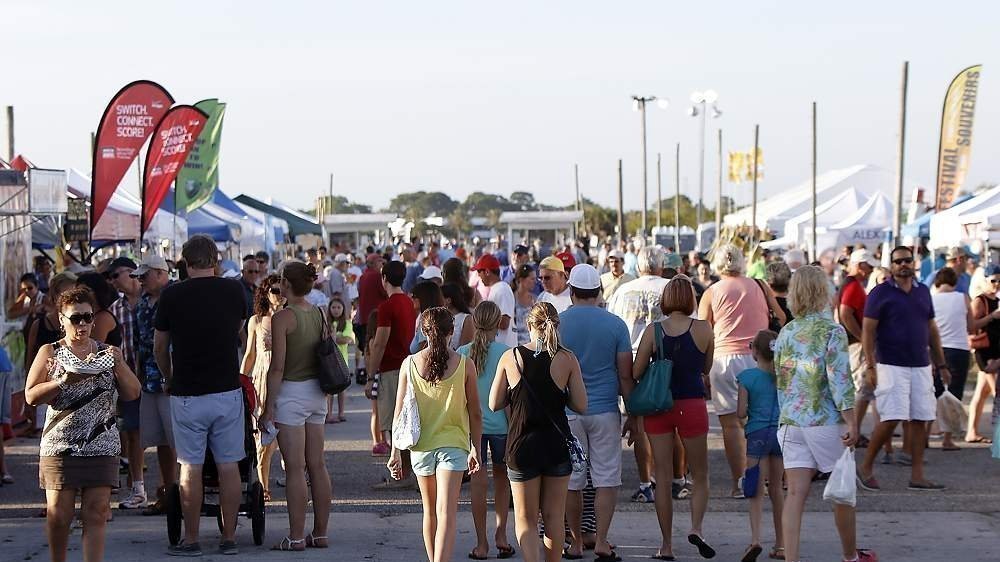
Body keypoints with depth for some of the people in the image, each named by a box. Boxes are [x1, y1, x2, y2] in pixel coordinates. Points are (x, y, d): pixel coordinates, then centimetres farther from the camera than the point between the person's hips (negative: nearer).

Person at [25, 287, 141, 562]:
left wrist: (119, 365, -9)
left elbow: (133, 393, 7)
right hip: (59, 445, -1)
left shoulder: (106, 352, 11)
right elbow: (31, 395, -4)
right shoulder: (50, 352, 6)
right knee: (58, 513, 0)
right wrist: (66, 381, -17)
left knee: (96, 513, -5)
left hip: (102, 447, 1)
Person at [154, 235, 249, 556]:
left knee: (190, 467, 4)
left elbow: (160, 347, 4)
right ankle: (229, 538, 11)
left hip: (187, 394, -2)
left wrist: (168, 379, 23)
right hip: (228, 390, 2)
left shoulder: (172, 295, -7)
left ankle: (190, 540, 9)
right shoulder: (234, 291, 0)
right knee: (228, 465, 7)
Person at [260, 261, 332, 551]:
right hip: (317, 392, 7)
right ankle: (320, 533, 14)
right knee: (317, 465, 10)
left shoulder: (283, 317, -13)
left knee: (295, 469, -4)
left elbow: (277, 367, -16)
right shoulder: (319, 314, 7)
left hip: (291, 392, -7)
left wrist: (268, 406, -11)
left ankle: (296, 536, -2)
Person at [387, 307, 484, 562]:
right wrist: (475, 448, 7)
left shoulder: (409, 364, -3)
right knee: (446, 513, -9)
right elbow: (475, 413, -2)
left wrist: (396, 452, 5)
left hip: (420, 445, 3)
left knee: (430, 511, 19)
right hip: (453, 444, -2)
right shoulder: (465, 365, -6)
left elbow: (400, 413, 0)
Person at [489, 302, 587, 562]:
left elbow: (494, 404, 0)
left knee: (525, 519, 7)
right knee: (554, 517, 15)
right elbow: (581, 405, -4)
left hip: (522, 446, -1)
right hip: (557, 446, 1)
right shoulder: (567, 358, -6)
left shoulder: (510, 358, -5)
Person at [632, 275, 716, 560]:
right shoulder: (703, 329, -5)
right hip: (692, 405, -1)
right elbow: (706, 368, 7)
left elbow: (636, 372, -6)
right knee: (700, 476, 14)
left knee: (663, 478, 8)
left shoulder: (653, 330, -5)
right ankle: (696, 527, -9)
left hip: (658, 406, 1)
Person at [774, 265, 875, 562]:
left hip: (790, 422, 4)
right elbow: (839, 378, -15)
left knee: (796, 493, 0)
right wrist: (851, 421, -16)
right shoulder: (832, 331, -8)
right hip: (825, 421, -4)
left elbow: (780, 379, 13)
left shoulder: (785, 333, 8)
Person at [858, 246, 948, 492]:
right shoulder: (881, 293, -3)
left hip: (921, 366, 5)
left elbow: (932, 330, 19)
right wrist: (870, 365, -13)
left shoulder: (923, 291, 14)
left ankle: (917, 476, 7)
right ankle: (866, 468, 3)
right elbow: (868, 330, -5)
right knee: (891, 419, -12)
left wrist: (941, 365, 16)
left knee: (920, 420, 3)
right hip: (891, 366, -5)